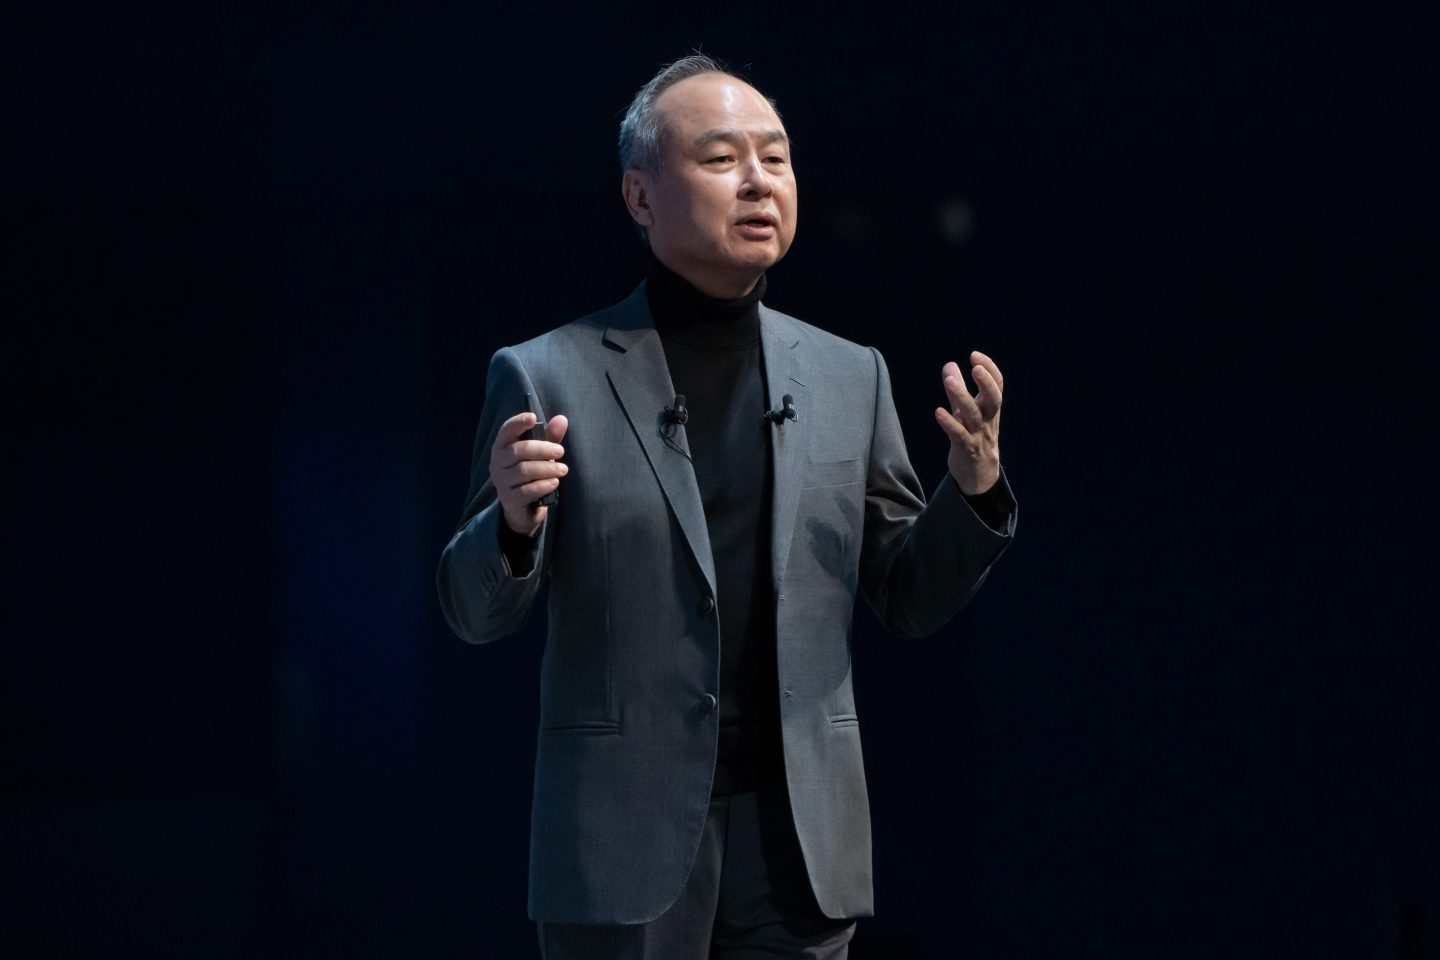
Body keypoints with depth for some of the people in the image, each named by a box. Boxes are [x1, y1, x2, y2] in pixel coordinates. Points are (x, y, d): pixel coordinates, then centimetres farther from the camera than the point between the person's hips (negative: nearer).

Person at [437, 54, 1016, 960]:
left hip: (800, 850, 3)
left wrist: (975, 487, -6)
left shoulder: (851, 377, 10)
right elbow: (477, 612, 2)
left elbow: (913, 601, 13)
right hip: (625, 846, -3)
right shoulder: (549, 378, 0)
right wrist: (516, 518, -20)